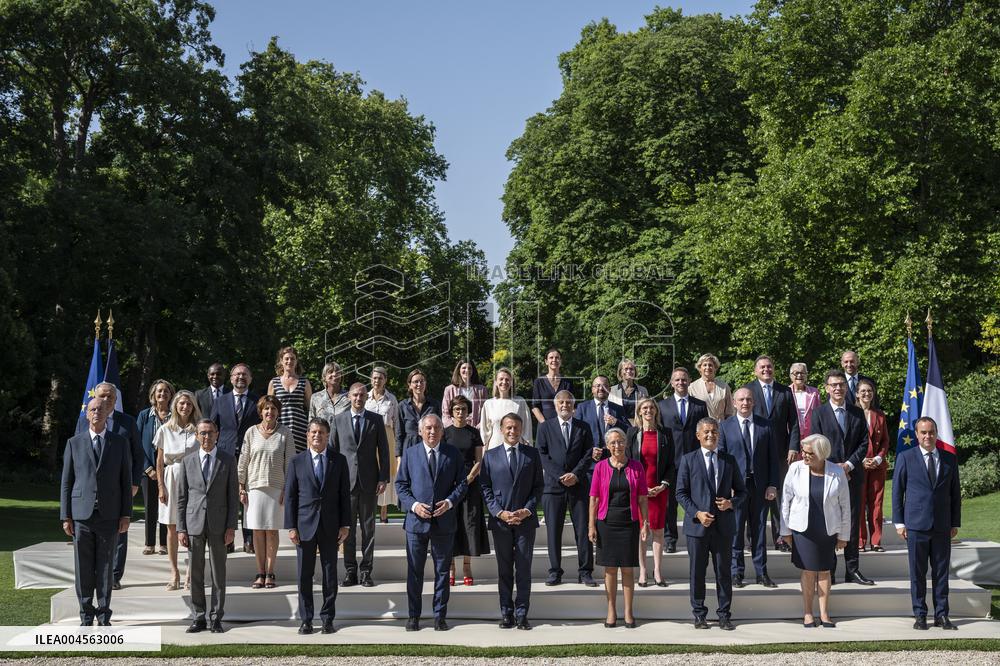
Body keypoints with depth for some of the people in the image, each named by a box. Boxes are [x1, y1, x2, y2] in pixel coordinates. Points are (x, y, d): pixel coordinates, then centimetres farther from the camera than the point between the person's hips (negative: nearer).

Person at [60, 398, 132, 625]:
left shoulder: (120, 443, 7)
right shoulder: (74, 443, 7)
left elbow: (126, 481, 6)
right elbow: (66, 482, 6)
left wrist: (126, 515, 0)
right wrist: (65, 517, 1)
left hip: (109, 515, 0)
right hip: (81, 514, 0)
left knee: (106, 568, 4)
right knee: (84, 569, 4)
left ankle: (104, 616, 13)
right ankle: (86, 616, 14)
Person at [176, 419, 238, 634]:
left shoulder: (228, 461, 3)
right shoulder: (188, 461, 6)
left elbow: (233, 496, 3)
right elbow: (181, 497, 6)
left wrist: (231, 526, -4)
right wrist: (181, 528, 0)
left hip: (218, 525, -1)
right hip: (194, 523, 1)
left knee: (218, 573, 3)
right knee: (196, 573, 5)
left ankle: (216, 618, 12)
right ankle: (199, 617, 13)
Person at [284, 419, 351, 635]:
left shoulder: (339, 461, 5)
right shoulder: (297, 461, 3)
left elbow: (345, 494, 5)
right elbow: (290, 496, 2)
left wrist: (345, 525, 0)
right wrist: (291, 527, -4)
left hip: (330, 527, 1)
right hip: (305, 526, 0)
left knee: (330, 574, 6)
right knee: (304, 575, 3)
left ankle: (327, 619, 15)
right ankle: (306, 619, 13)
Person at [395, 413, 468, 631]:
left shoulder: (453, 454, 4)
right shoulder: (410, 454, 3)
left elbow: (461, 483, 5)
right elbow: (401, 484, 3)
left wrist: (450, 501, -12)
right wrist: (413, 504, -12)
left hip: (444, 521, 0)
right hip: (416, 520, 0)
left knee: (442, 571, 7)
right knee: (414, 571, 5)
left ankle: (440, 615, 17)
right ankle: (413, 616, 15)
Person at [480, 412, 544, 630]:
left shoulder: (532, 454, 7)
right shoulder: (491, 456, 7)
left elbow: (538, 486, 6)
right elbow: (485, 488, 4)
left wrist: (527, 510, -8)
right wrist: (499, 512, -8)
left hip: (526, 519, 0)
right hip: (500, 520, 0)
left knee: (524, 569, 1)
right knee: (504, 569, 6)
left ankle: (521, 613, 6)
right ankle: (506, 613, 12)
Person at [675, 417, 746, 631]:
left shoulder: (729, 460, 8)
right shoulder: (688, 460, 2)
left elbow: (741, 491, 12)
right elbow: (681, 493, -1)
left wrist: (732, 503, -9)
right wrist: (697, 513, -13)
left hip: (723, 525, 2)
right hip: (697, 525, -1)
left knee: (724, 571, 6)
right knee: (697, 572, 5)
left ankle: (724, 615, 16)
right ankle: (699, 614, 17)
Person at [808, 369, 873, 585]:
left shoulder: (857, 413, 10)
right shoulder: (819, 413, 1)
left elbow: (864, 443, 6)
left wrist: (849, 464, -8)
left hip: (852, 475, 3)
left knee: (853, 523, 6)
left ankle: (852, 570, 12)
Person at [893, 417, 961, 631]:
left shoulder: (950, 459, 8)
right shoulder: (905, 458, 1)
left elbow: (955, 493, 12)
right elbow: (897, 491, 2)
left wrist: (955, 523, 7)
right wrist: (899, 522, -3)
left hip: (942, 526, 2)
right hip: (916, 525, -2)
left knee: (941, 572, 6)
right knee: (918, 573, 3)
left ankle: (941, 615, 14)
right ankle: (920, 615, 11)